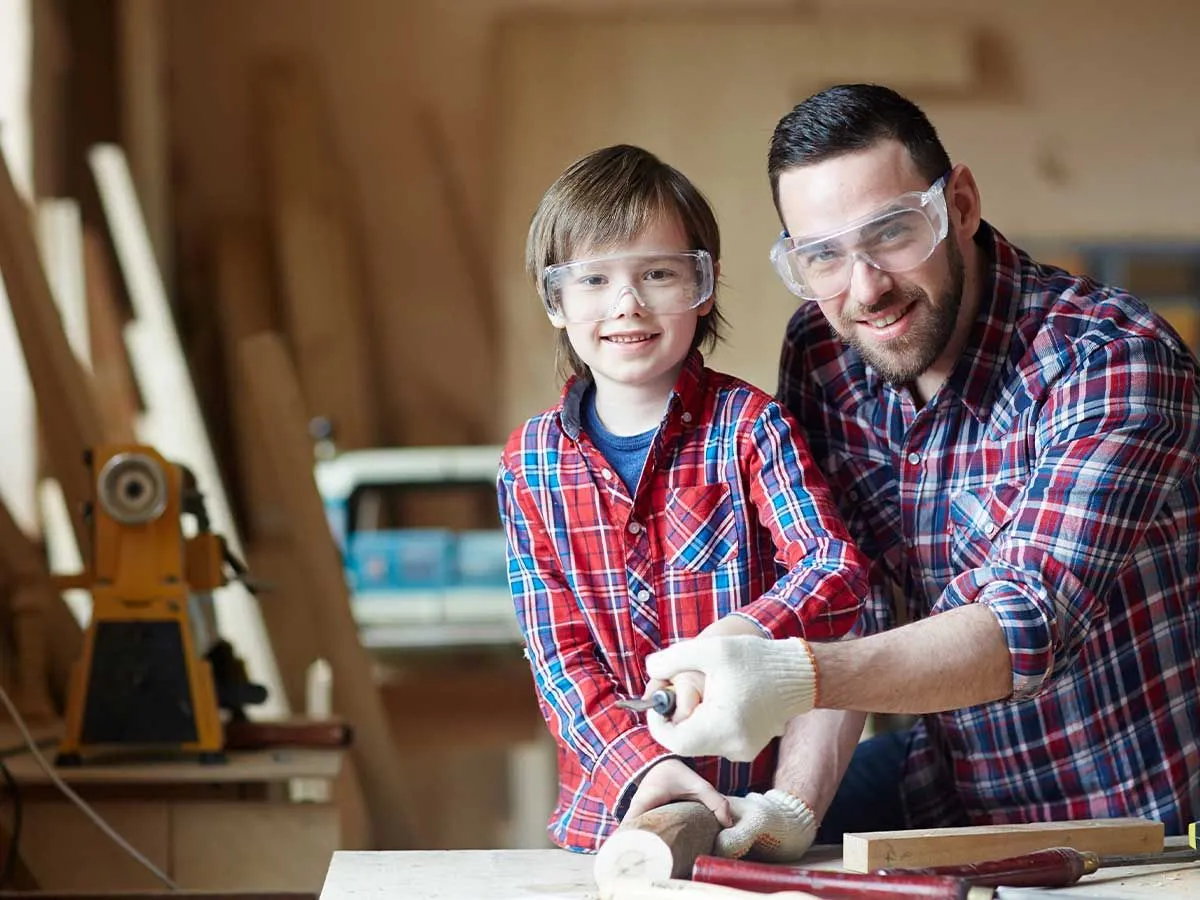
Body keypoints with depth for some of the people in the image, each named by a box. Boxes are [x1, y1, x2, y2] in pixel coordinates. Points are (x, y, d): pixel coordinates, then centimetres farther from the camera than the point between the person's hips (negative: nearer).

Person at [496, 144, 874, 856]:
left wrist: (735, 637, -31)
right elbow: (558, 654, 0)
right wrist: (640, 765, -17)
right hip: (607, 810, 1)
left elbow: (839, 569, -12)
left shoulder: (750, 425, 0)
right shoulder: (531, 462, 5)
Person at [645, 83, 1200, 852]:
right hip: (951, 785, 6)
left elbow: (1030, 627, -33)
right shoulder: (822, 355, -3)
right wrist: (793, 805, -21)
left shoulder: (1112, 362, -23)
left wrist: (790, 674, -47)